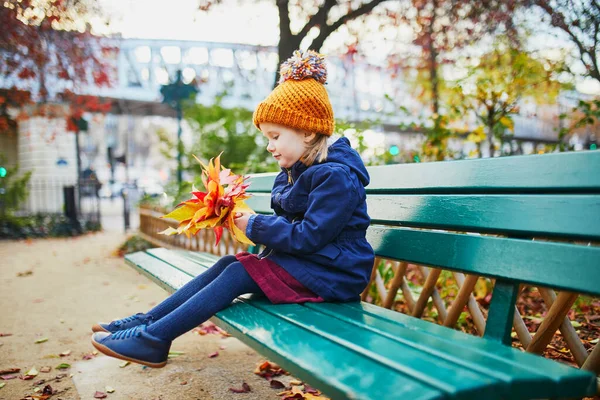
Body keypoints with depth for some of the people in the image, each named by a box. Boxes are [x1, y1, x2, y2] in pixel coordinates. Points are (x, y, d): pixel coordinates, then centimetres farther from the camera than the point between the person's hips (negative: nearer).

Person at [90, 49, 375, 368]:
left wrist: (255, 226, -16)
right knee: (228, 264, -5)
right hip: (297, 260, 9)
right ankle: (148, 321, -2)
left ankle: (153, 339, -13)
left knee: (237, 273, -19)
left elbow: (309, 236, -24)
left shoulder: (336, 176, -19)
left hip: (329, 272, -9)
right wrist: (248, 219, -3)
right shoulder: (295, 172, 13)